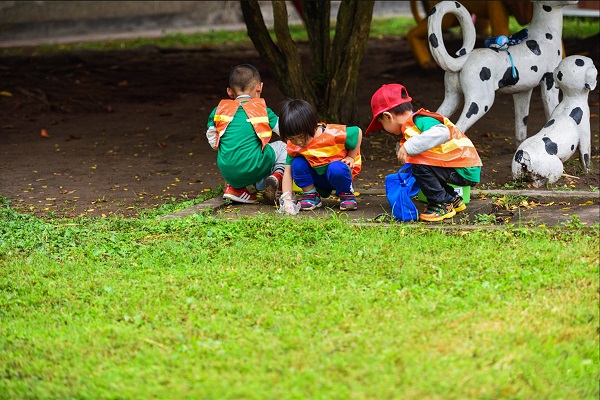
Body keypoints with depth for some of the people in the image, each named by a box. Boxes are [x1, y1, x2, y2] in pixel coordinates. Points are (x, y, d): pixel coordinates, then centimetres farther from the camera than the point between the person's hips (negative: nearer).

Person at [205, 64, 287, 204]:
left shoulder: (220, 110, 12)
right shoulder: (262, 110, 6)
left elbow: (212, 142, 17)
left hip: (227, 171, 4)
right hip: (253, 168, -3)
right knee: (282, 147, 22)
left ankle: (233, 187, 17)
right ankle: (277, 176, -5)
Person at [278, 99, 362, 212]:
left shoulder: (333, 134, -30)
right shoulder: (293, 146, -17)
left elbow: (358, 133, -14)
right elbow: (288, 172, -17)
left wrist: (350, 157, -10)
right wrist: (287, 199, -28)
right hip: (318, 180, 3)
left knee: (336, 168, -37)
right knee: (297, 163, -23)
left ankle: (347, 194, -8)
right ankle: (311, 195, -5)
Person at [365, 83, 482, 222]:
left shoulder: (420, 121, -17)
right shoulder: (410, 128, 15)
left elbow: (442, 133, -36)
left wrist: (408, 147, -36)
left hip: (466, 171, -10)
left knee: (419, 167, -25)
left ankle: (443, 205, -6)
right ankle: (453, 200, 21)